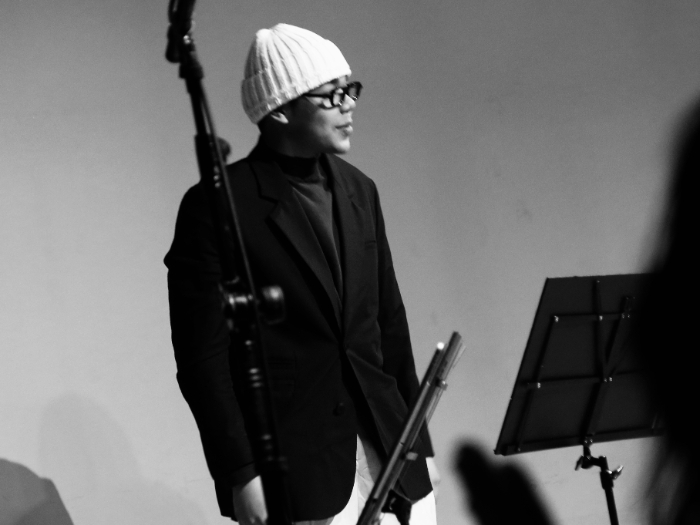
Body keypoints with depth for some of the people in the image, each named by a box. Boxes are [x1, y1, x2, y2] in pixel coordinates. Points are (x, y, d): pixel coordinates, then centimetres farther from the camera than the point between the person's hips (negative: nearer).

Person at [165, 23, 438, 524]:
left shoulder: (359, 190, 10)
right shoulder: (216, 205, -9)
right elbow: (202, 355, -11)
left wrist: (418, 440, 14)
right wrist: (241, 474, -14)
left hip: (388, 450, 6)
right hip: (290, 465, -6)